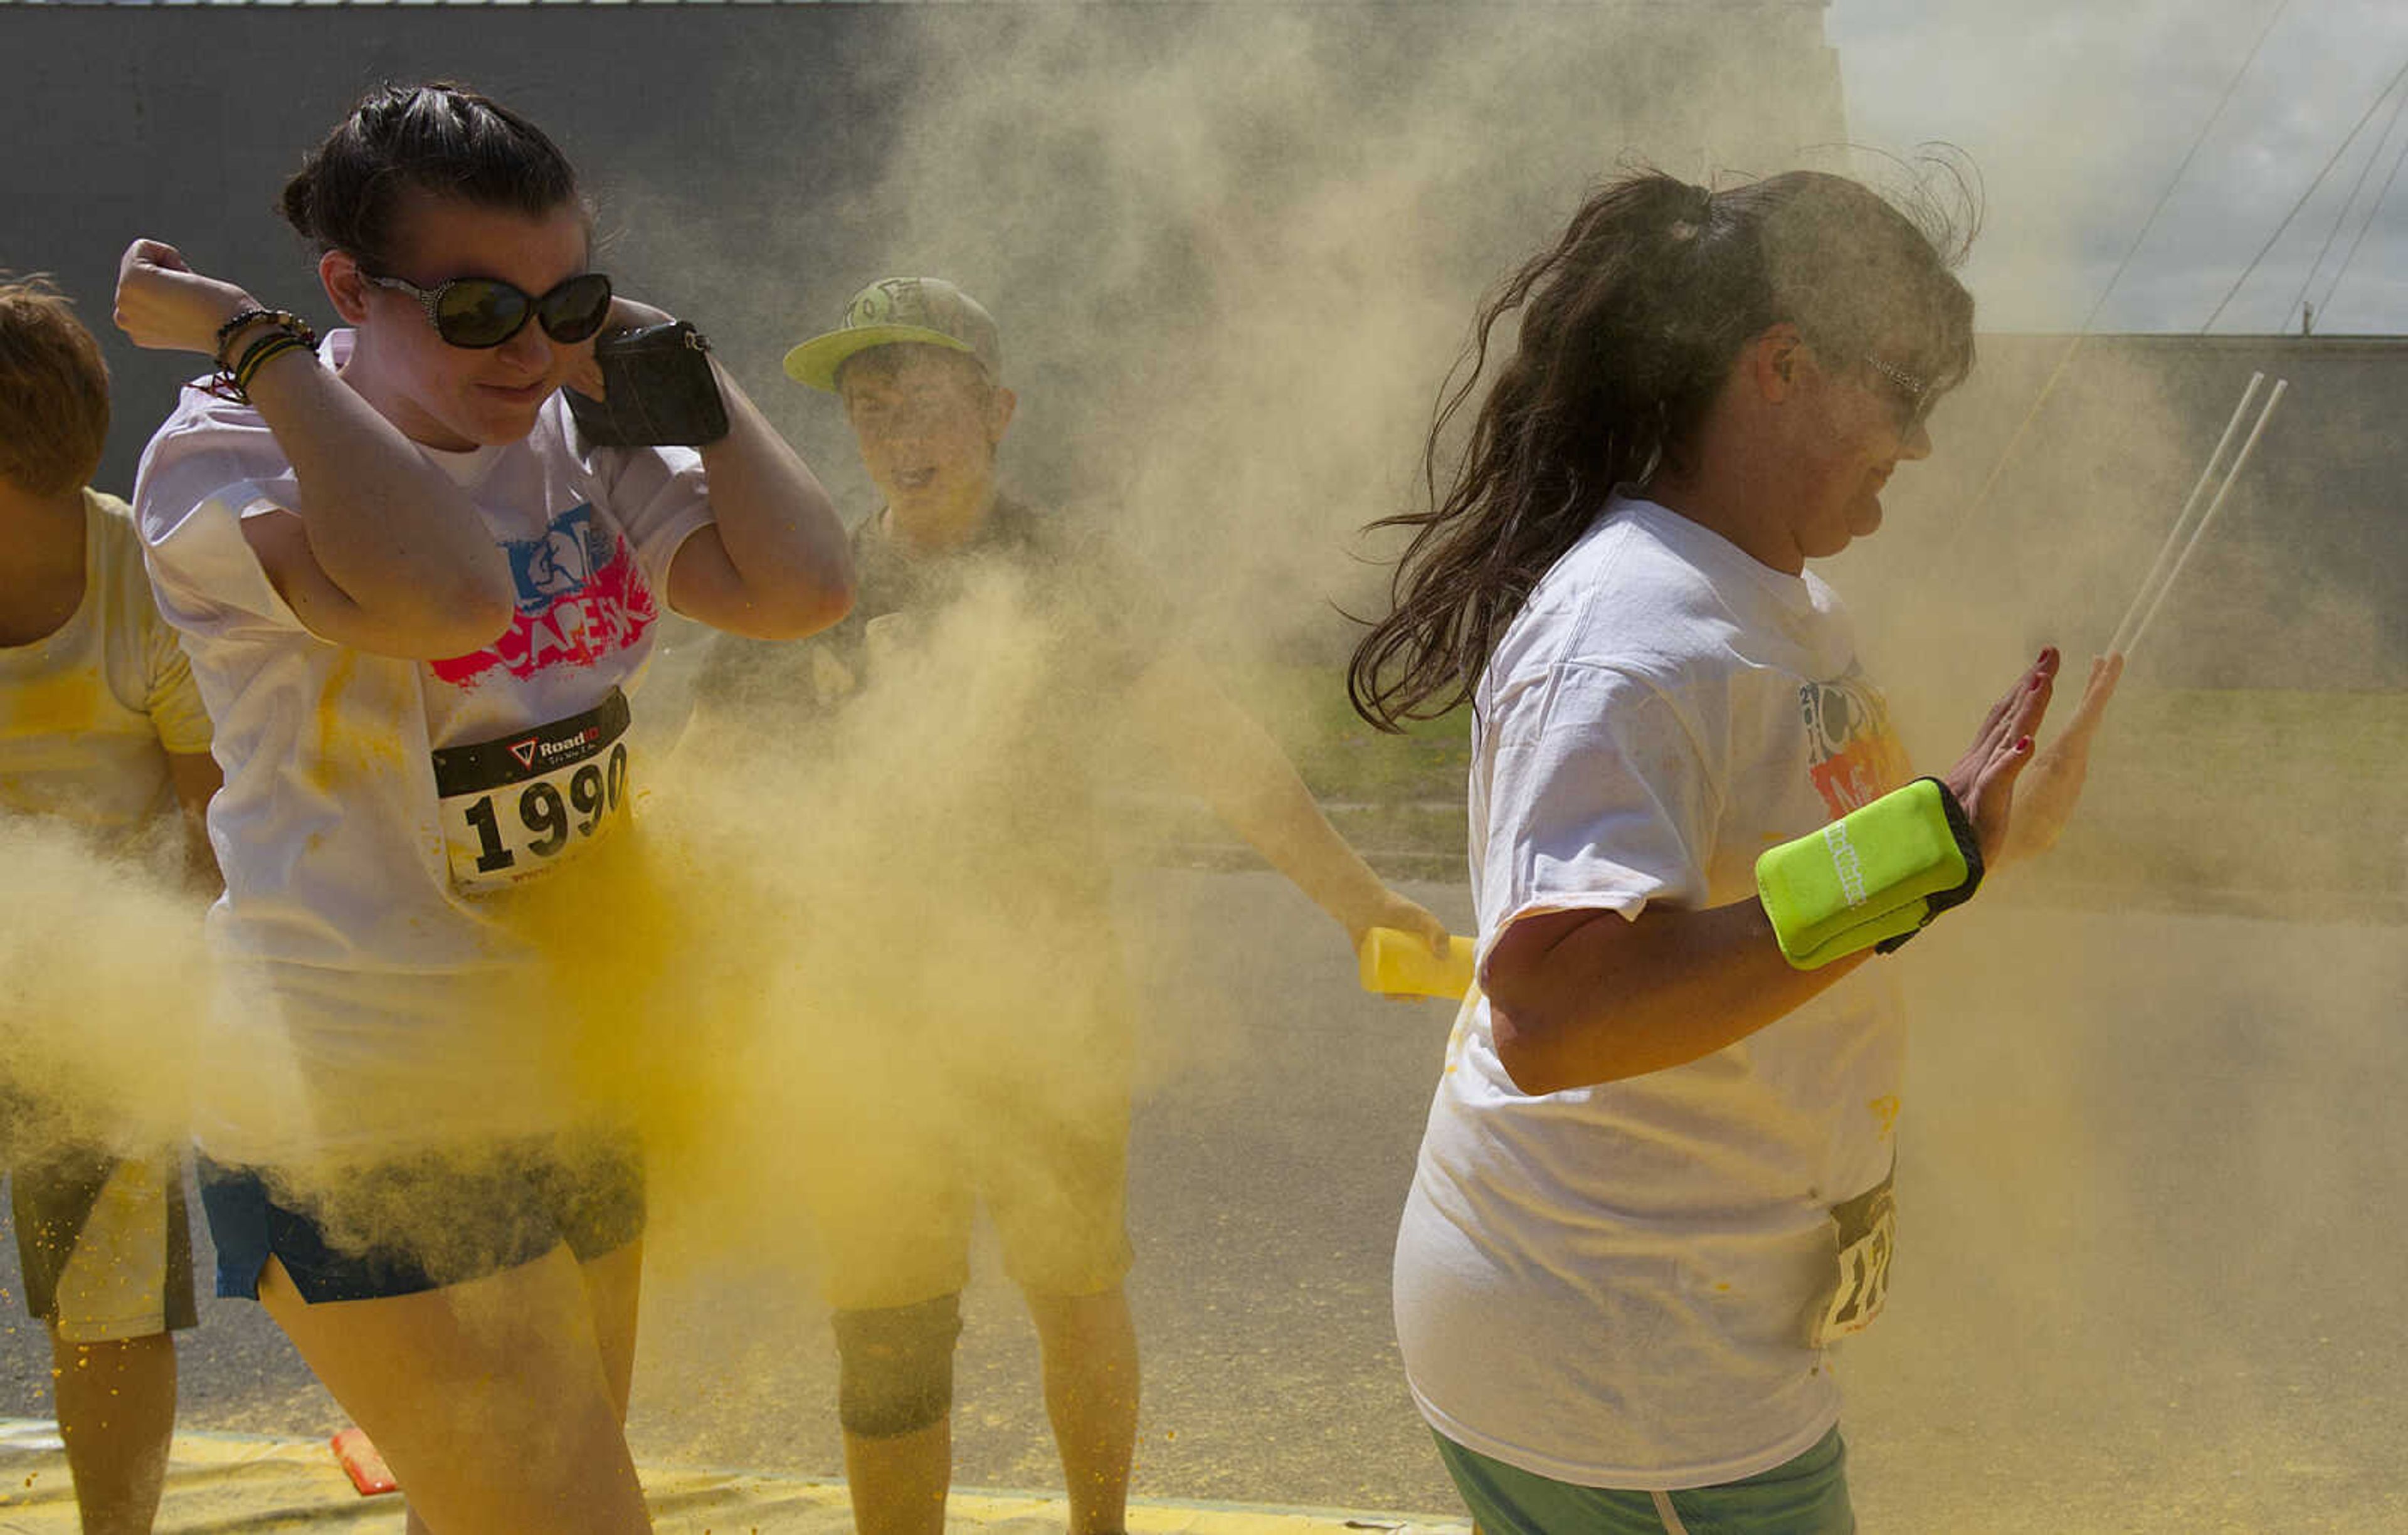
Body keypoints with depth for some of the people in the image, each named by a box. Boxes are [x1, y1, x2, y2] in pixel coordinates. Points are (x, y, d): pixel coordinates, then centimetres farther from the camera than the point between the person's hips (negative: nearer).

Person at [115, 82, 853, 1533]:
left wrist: (678, 361, -4)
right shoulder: (222, 458, -16)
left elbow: (804, 584, -6)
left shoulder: (578, 444, 5)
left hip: (570, 1088, 8)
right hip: (379, 1130, -7)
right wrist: (251, 342, -27)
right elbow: (448, 593, -37)